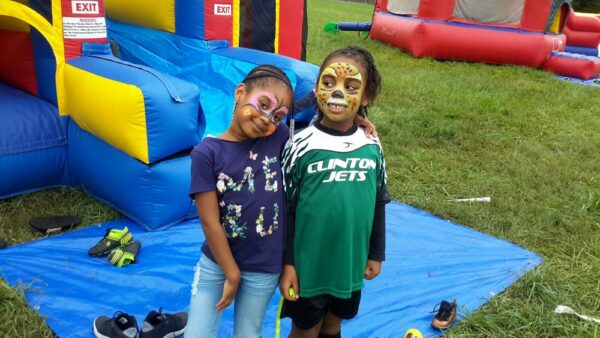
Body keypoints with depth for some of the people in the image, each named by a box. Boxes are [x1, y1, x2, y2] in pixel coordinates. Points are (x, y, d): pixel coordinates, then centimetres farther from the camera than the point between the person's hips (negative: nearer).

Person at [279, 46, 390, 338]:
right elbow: (285, 209, -10)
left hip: (350, 263, 3)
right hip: (308, 263, -3)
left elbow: (378, 203, 6)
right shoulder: (302, 146, -15)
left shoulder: (372, 146, -5)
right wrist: (286, 263, -8)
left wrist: (376, 253, 10)